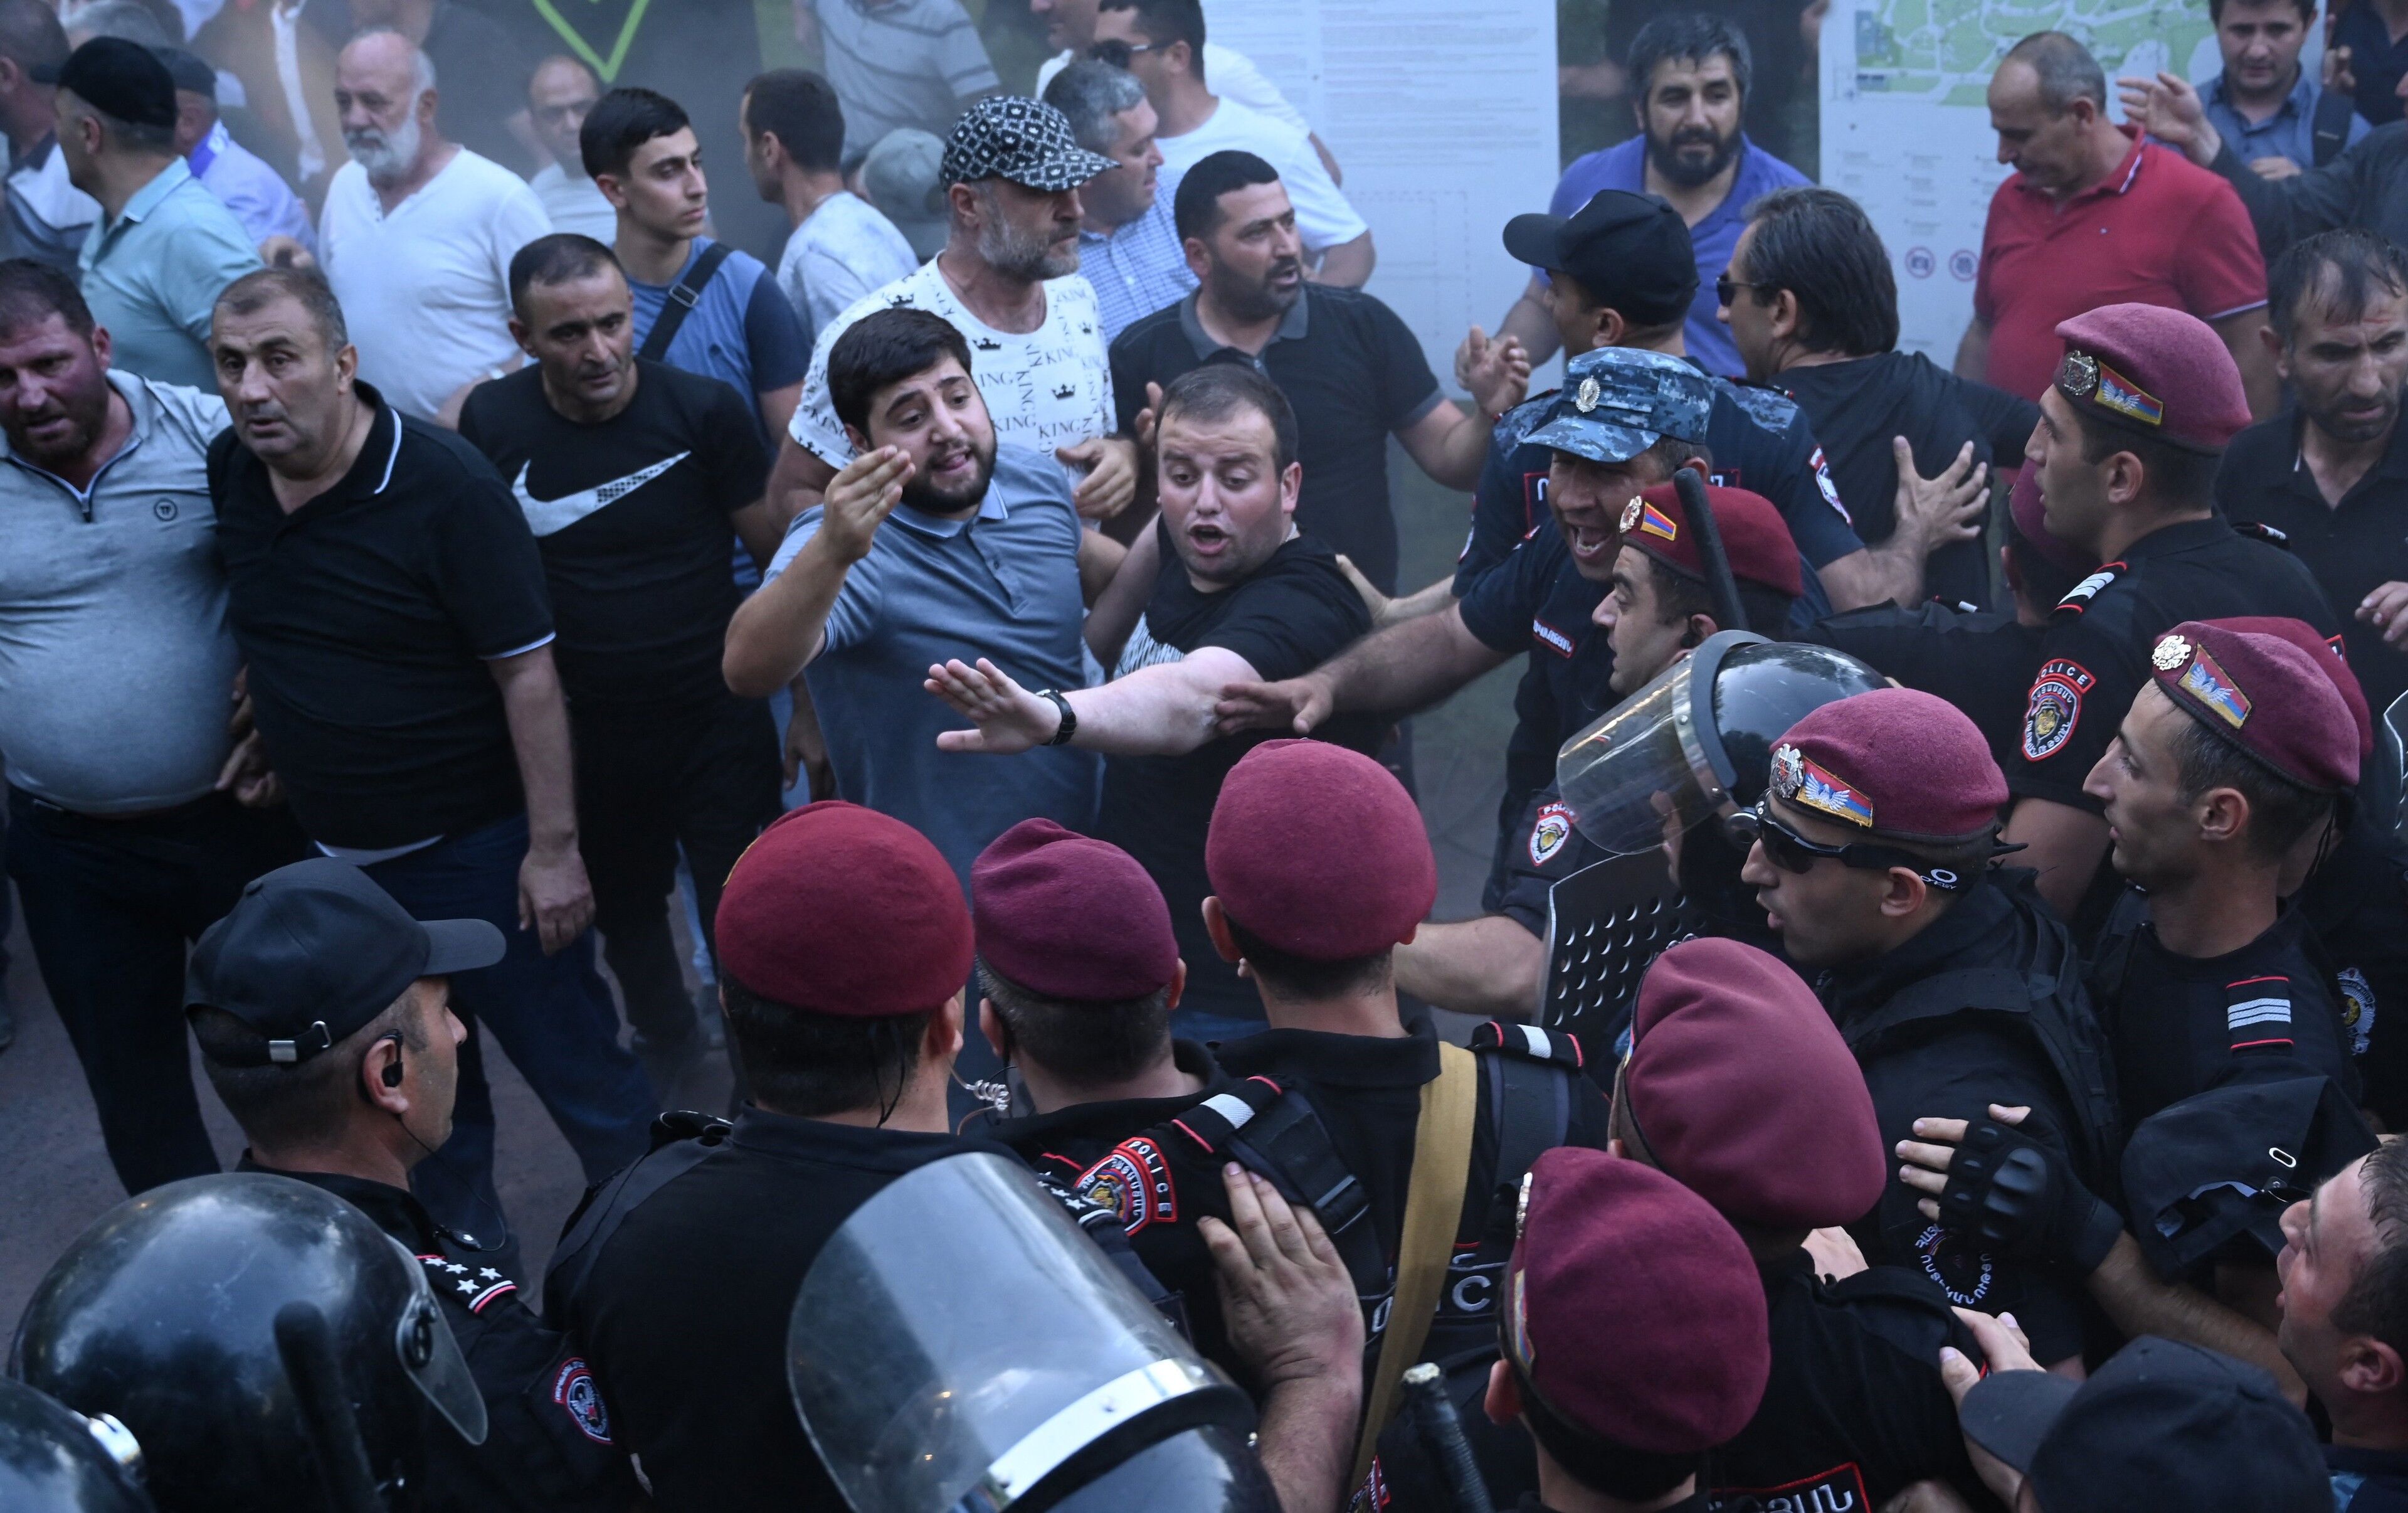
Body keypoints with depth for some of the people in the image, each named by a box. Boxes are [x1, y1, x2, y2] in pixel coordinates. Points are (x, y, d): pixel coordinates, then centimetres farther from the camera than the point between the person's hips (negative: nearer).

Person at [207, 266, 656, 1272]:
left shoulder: (445, 489, -21)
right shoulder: (227, 473, -2)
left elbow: (527, 670, -19)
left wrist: (553, 845, -19)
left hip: (473, 842, -6)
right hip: (332, 852, 6)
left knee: (570, 1060, 4)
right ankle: (465, 1251, 40)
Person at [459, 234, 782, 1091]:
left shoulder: (704, 410, -15)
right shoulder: (491, 424, -9)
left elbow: (779, 554, -7)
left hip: (716, 722, -3)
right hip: (586, 728, 3)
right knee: (622, 909, 23)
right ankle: (664, 1036, 51)